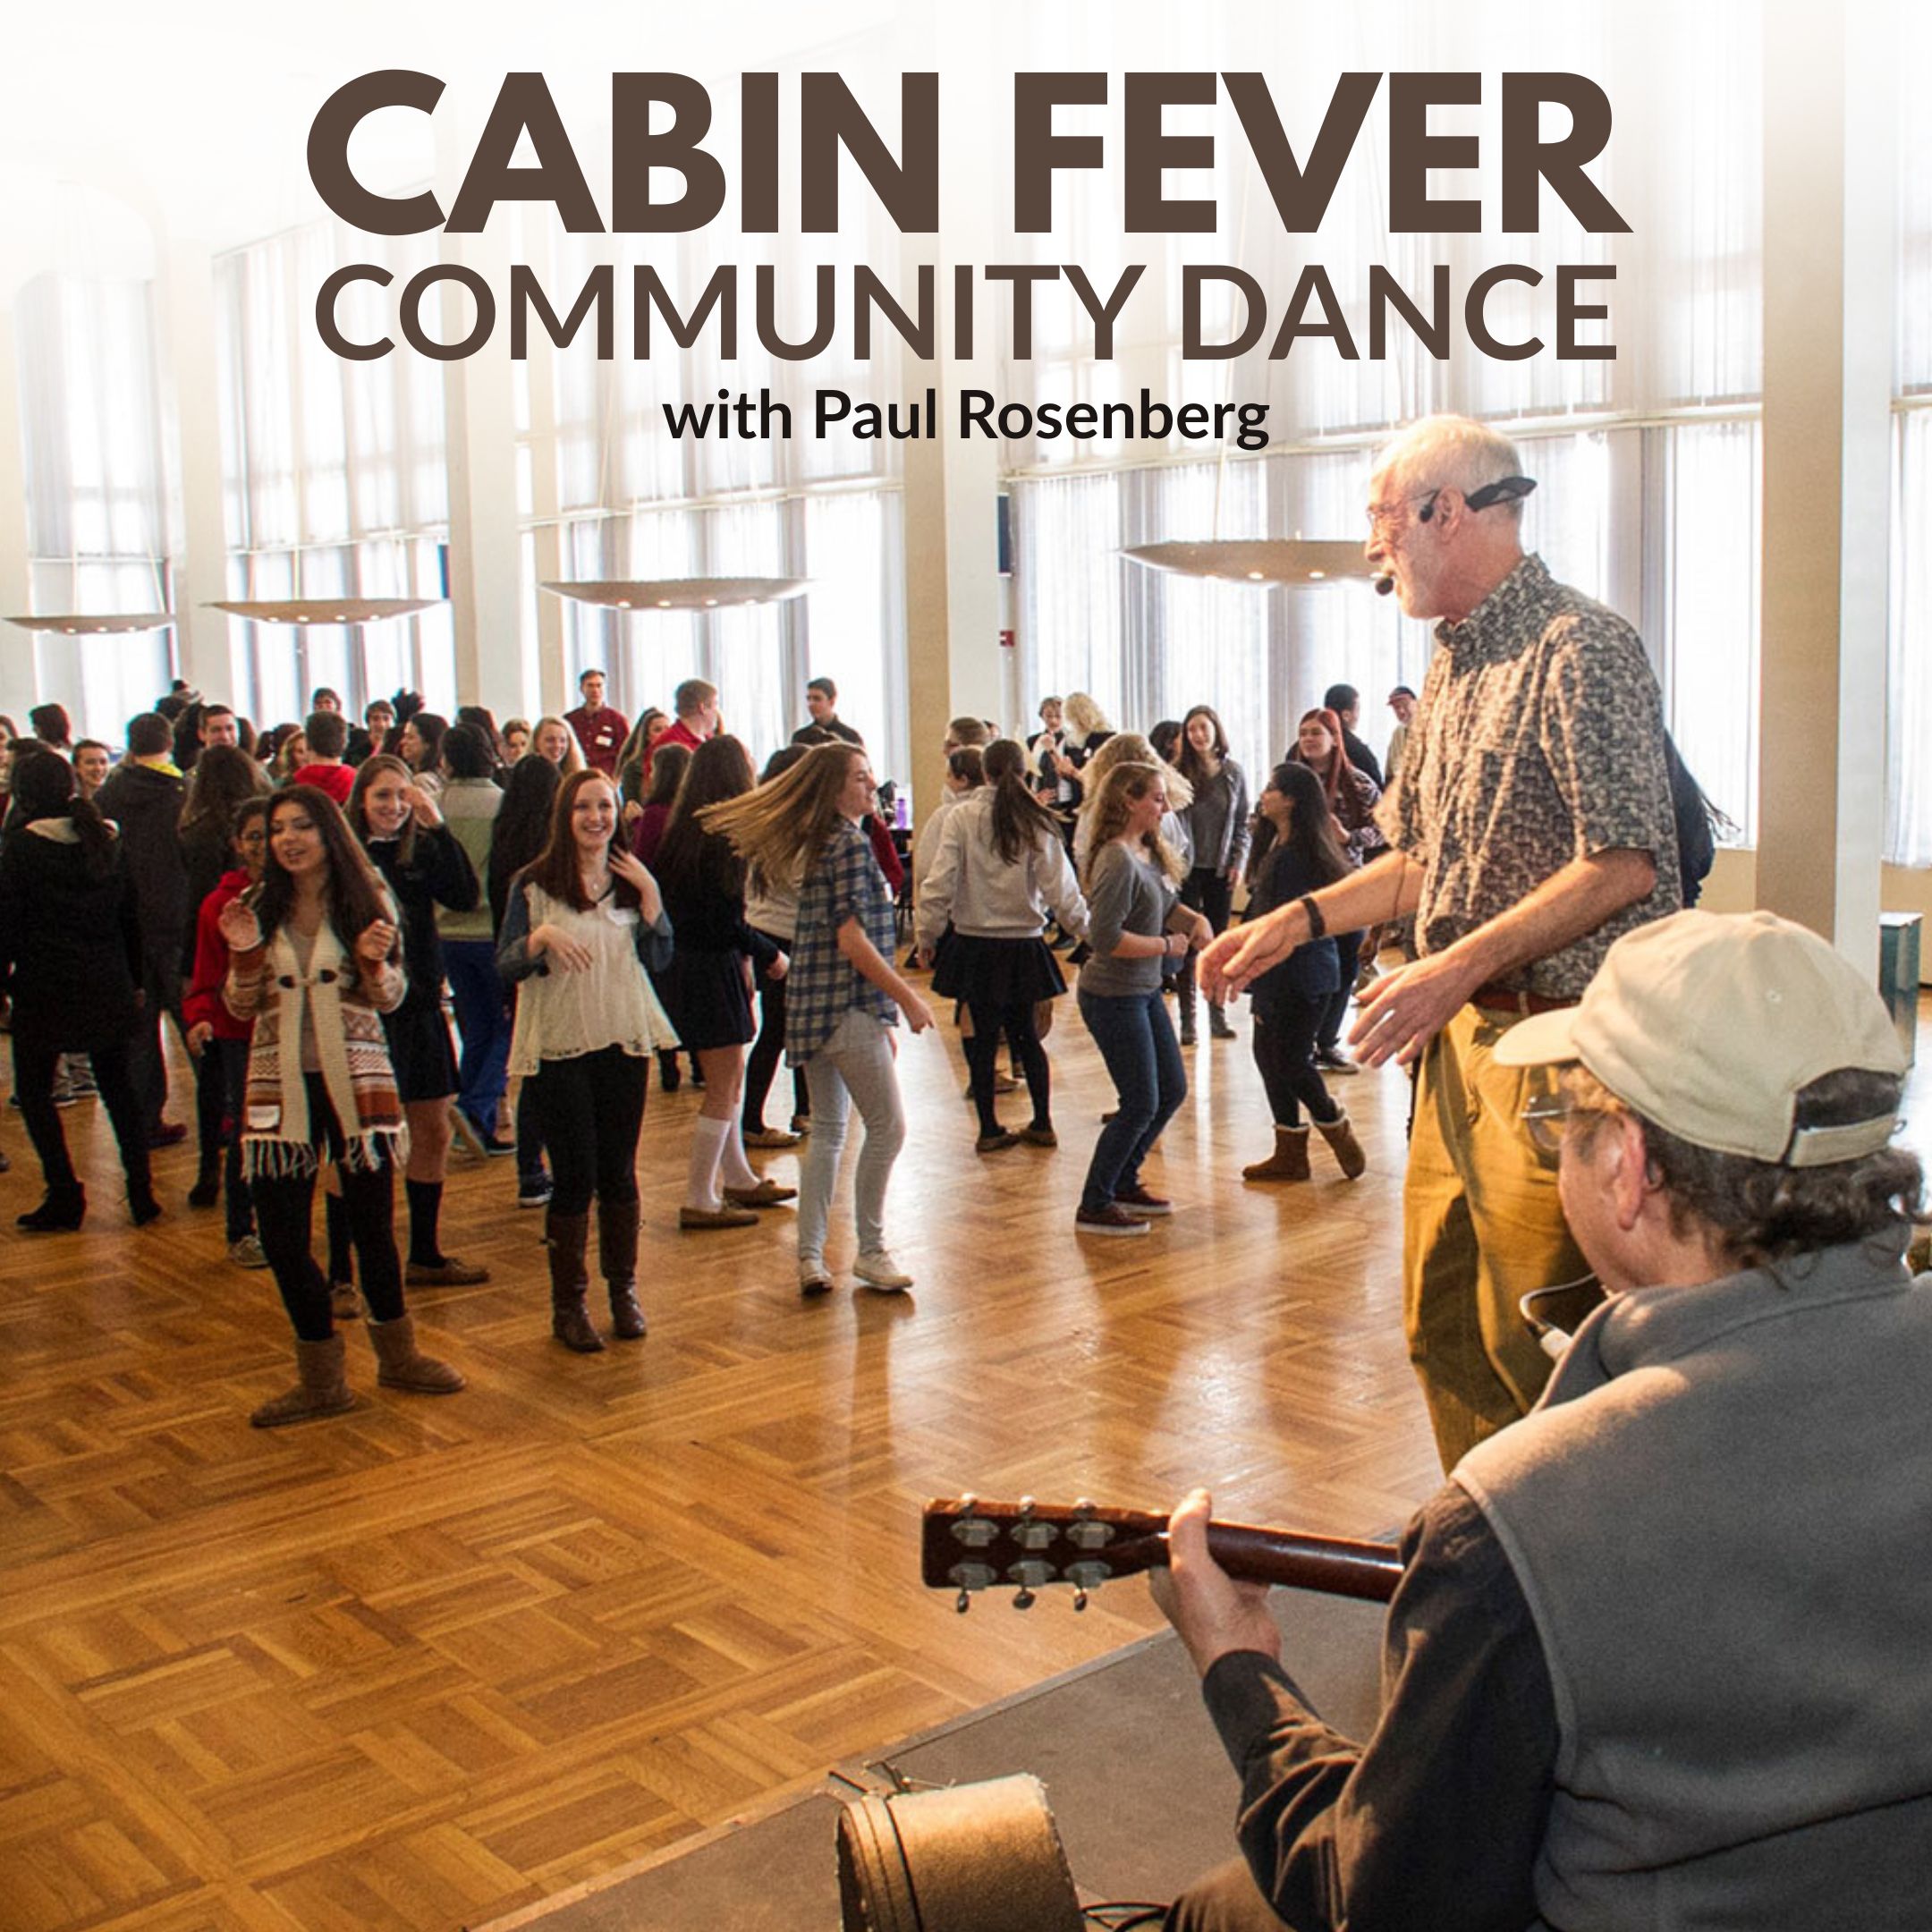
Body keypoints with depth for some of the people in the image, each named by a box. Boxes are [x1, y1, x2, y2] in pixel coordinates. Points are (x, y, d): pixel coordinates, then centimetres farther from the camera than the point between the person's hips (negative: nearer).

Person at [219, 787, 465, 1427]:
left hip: (356, 1079, -2)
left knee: (372, 1223, 8)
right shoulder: (258, 907, 4)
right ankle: (321, 1381, 17)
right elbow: (243, 1006, 5)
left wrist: (374, 962, -20)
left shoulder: (367, 899, -1)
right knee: (281, 1235, 1)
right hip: (281, 1084, 2)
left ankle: (398, 1355, 30)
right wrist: (245, 953, -12)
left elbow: (389, 999, 0)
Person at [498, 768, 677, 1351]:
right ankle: (568, 1303, 11)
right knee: (575, 1177, -1)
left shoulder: (629, 880, 9)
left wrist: (650, 892, -8)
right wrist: (540, 938, -23)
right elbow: (506, 965, -4)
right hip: (561, 1045, -3)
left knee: (619, 1173, 9)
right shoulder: (535, 883, -2)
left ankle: (623, 1290, 23)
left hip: (624, 1041, 3)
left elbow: (660, 956, 3)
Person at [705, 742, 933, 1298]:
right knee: (887, 1127, 0)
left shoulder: (816, 843, 16)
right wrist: (907, 999, -11)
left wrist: (883, 1016, 21)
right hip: (847, 1005, -9)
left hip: (812, 1004, 9)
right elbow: (851, 938, -18)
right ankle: (870, 1250, 8)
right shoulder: (851, 842, -11)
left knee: (827, 1130, 13)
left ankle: (810, 1257, 12)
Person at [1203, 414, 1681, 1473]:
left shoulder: (1579, 647, -13)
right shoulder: (1450, 668, 16)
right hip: (1457, 1035, 9)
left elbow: (1626, 863, -21)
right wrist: (1298, 918, 12)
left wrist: (1459, 964, -26)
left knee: (1535, 1344, -2)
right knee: (1441, 1323, 16)